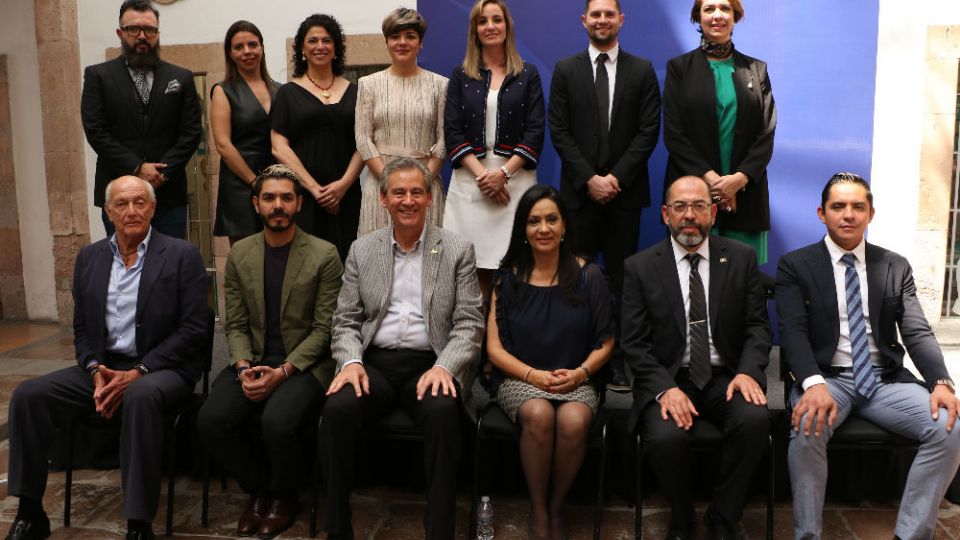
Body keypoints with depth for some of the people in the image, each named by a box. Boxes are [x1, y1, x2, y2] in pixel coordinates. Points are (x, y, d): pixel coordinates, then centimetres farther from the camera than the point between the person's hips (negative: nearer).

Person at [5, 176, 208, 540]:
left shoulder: (182, 256, -4)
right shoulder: (89, 258, 11)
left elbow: (194, 330, -9)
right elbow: (81, 328, 14)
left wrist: (138, 372, -17)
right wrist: (95, 370, -7)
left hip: (162, 369, -5)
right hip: (102, 367, 5)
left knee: (140, 397, -37)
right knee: (28, 396, -14)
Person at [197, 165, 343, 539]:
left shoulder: (324, 255, -6)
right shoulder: (239, 254, 7)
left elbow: (324, 329, -8)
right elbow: (236, 325, 7)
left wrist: (283, 372, -18)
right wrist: (244, 367, -12)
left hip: (304, 363, -4)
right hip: (254, 362, 4)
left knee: (278, 422, -31)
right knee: (211, 420, -21)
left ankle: (283, 496, 2)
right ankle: (258, 490, 7)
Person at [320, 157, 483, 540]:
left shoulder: (458, 250, 5)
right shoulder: (361, 250, 12)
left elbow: (469, 324, 0)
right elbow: (345, 321, 10)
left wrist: (444, 367, -18)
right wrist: (351, 361, -11)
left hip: (430, 364, -2)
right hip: (375, 363, 2)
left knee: (443, 411, -34)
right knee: (337, 408, -28)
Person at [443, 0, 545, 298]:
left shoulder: (528, 74, 9)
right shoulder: (460, 75, 10)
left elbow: (535, 132, 1)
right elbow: (452, 132, 2)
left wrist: (503, 172, -11)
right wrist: (481, 174, -10)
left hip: (515, 178, -1)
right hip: (470, 180, 1)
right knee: (475, 265, -1)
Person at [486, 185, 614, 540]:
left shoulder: (588, 276, 4)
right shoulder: (508, 278, 5)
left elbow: (605, 343, 7)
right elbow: (495, 348, 2)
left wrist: (580, 372, -12)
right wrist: (534, 375, -14)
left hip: (575, 380, 0)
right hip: (519, 378, 0)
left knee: (573, 420, -33)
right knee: (538, 414, -33)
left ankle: (556, 509, -7)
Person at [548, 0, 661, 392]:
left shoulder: (642, 70, 7)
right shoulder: (565, 70, 7)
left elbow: (649, 131, 1)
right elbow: (559, 131, 1)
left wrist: (616, 176, -10)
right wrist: (589, 179, -9)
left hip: (625, 191, 0)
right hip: (580, 190, 0)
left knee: (621, 278, 3)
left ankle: (619, 361, 8)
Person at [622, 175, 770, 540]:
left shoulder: (742, 259, 8)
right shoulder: (639, 267, 2)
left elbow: (757, 326, 6)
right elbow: (634, 342, -3)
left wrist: (748, 371, -14)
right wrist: (665, 388, -18)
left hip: (725, 378, 2)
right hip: (667, 380, -1)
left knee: (755, 419, -29)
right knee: (666, 437, -30)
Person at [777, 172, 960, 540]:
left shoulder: (896, 267, 12)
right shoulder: (795, 265, 2)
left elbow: (918, 333, 6)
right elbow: (792, 332, -9)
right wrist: (814, 383, -28)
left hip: (885, 380, 3)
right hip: (827, 378, -3)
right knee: (808, 430, -34)